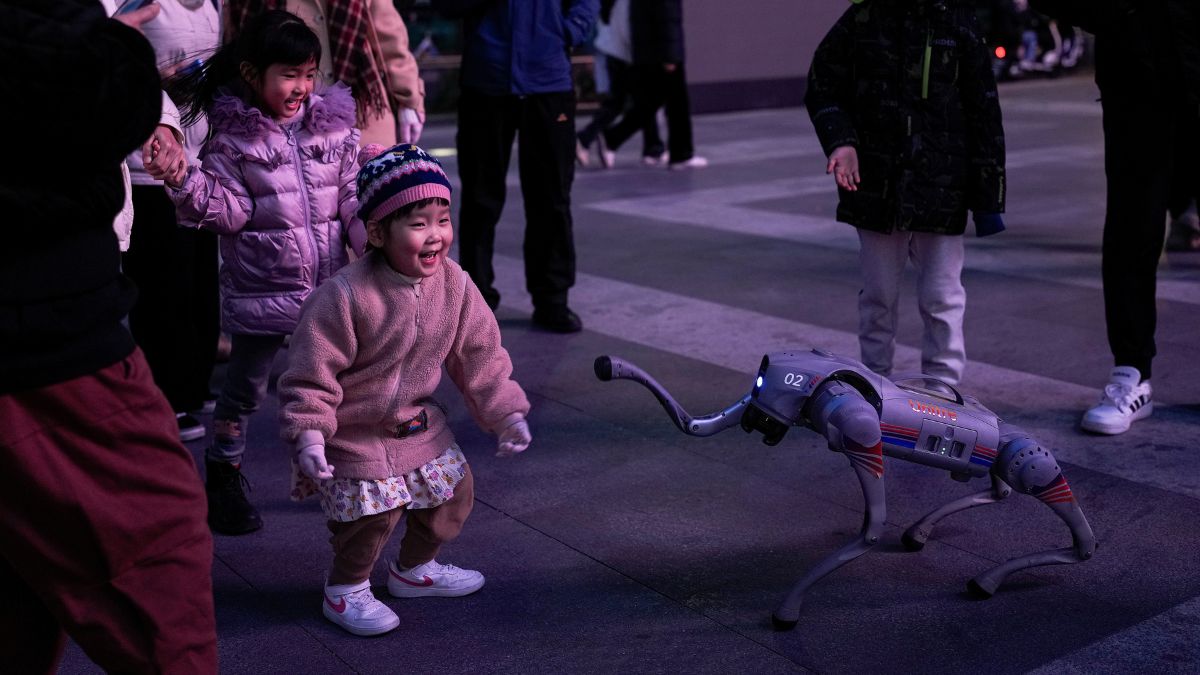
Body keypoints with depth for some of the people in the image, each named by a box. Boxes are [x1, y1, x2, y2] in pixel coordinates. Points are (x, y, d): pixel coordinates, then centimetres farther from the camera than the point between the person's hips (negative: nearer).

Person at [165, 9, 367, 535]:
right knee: (245, 388, 8)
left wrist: (375, 242, -10)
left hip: (328, 286, 3)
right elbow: (230, 213, -11)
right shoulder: (232, 137, -8)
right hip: (261, 290, -3)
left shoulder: (334, 126, 2)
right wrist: (186, 182, -26)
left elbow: (354, 198, 3)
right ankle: (223, 481, 25)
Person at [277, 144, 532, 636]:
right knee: (373, 509, -12)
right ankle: (345, 591, 16)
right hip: (353, 431, -6)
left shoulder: (454, 286, -10)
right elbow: (311, 371, -21)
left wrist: (506, 414, 0)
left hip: (418, 422, 6)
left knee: (454, 486, 10)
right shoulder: (345, 297, -28)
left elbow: (479, 357, 1)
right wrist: (307, 435, -24)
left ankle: (414, 569, 36)